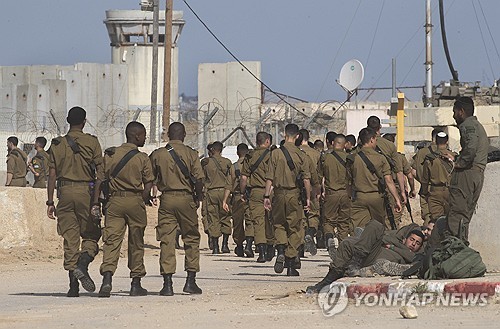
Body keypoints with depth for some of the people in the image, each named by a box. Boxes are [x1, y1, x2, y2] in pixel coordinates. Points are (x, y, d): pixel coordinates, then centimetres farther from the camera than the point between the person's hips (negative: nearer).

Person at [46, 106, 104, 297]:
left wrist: (50, 202, 7)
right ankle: (82, 265, -17)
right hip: (86, 191, -2)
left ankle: (73, 285, 2)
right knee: (91, 234, 10)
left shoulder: (57, 144, 6)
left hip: (65, 191, 2)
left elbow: (52, 175, 4)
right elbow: (100, 173, -6)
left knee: (70, 238, 5)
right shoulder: (92, 143, 0)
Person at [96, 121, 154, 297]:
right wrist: (143, 201, 10)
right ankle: (136, 284, 13)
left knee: (111, 240, -3)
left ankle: (107, 278, -22)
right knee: (136, 243, 9)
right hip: (135, 200, -1)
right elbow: (148, 185, -4)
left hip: (115, 201, 1)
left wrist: (96, 202, 4)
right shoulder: (143, 158, -2)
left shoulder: (110, 154, 4)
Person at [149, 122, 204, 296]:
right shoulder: (190, 154, -3)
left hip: (166, 199, 1)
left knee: (166, 241, 2)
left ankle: (167, 283, -3)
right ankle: (191, 280, 7)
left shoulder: (157, 154, 3)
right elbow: (199, 179, -8)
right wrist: (199, 197, 7)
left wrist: (148, 196, 20)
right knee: (191, 238, 11)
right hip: (186, 198, -1)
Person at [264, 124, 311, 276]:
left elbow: (269, 178, -3)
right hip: (295, 195, 0)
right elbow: (306, 179, -4)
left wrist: (266, 196, 2)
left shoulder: (276, 154, -2)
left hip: (279, 194, 0)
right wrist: (308, 198, 3)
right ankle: (291, 263, 5)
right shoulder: (301, 155, -3)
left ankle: (281, 251, -9)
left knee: (279, 225, 17)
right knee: (294, 228, 6)